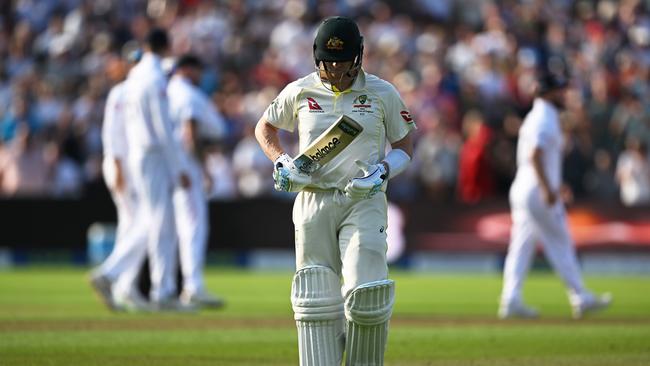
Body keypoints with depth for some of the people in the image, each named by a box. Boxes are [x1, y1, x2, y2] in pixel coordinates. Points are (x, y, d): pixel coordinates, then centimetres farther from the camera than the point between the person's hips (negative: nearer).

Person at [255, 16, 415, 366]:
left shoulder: (383, 94, 2)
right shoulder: (299, 92, 5)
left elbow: (404, 148, 10)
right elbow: (264, 128, 20)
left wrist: (381, 171, -10)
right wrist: (281, 162, 2)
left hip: (364, 202, -2)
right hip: (313, 202, 2)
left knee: (366, 293, -17)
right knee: (317, 297, 0)